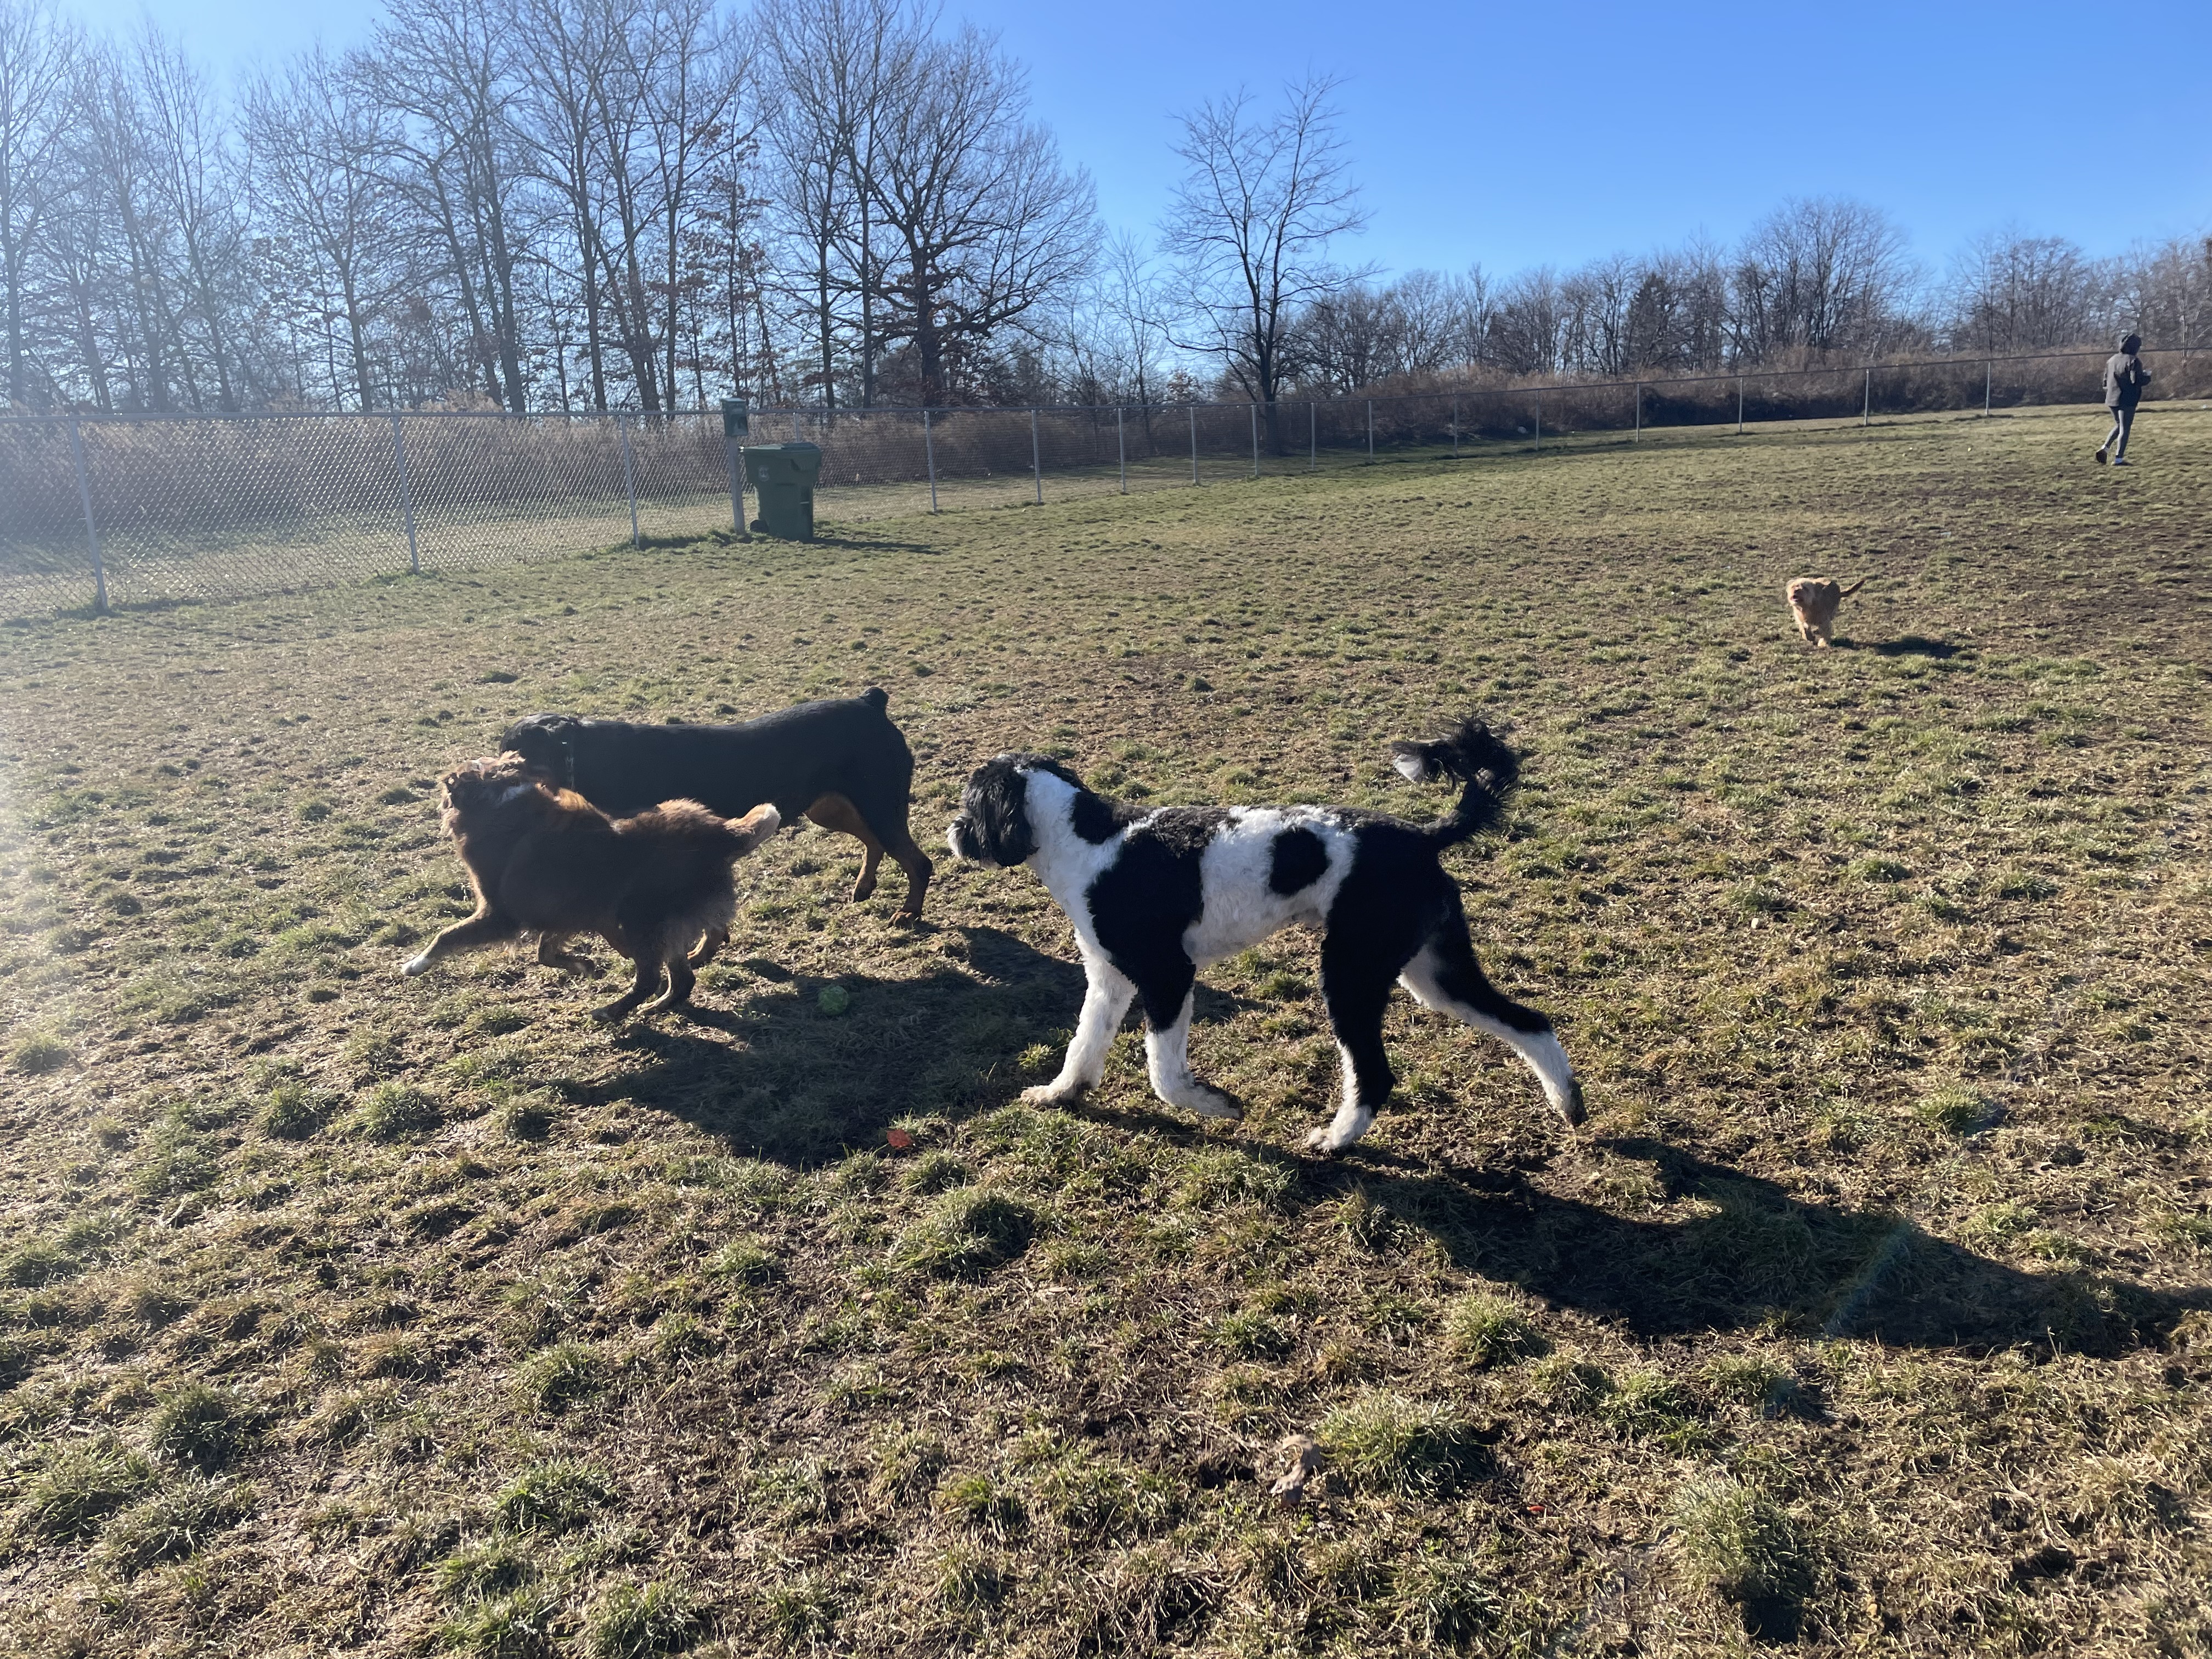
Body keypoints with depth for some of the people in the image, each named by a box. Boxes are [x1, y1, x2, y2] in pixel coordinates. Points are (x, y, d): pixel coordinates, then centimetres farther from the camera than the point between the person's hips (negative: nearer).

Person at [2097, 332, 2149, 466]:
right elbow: (2137, 380, -19)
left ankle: (2105, 447, 6)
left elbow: (2105, 380, 13)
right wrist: (2147, 375, -2)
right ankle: (2119, 459, -2)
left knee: (2119, 425, 23)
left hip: (2112, 399, 7)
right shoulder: (2133, 361, -13)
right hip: (2127, 401, -7)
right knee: (2125, 429, -1)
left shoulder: (2112, 359, 9)